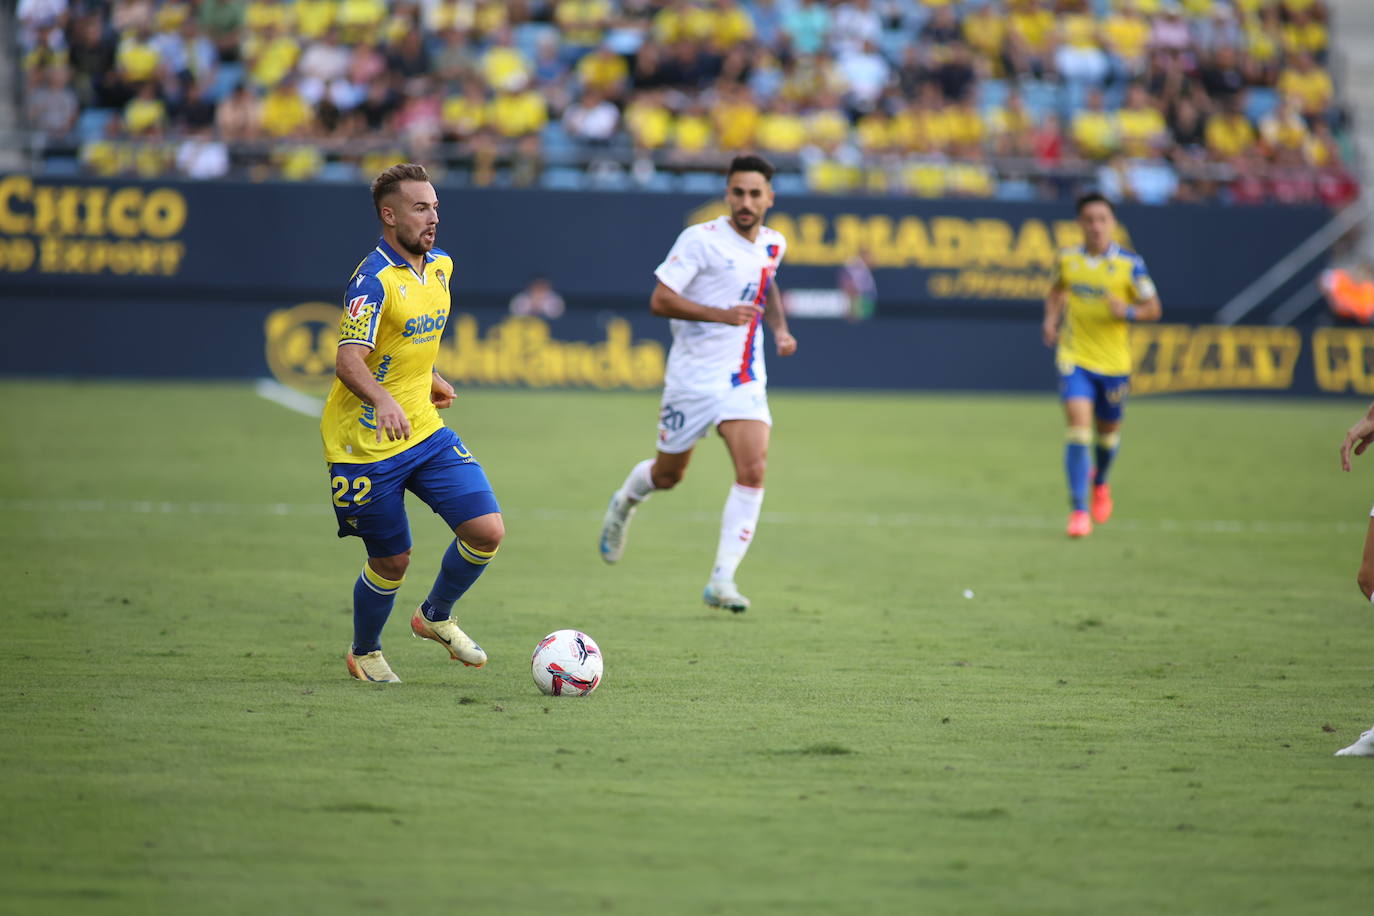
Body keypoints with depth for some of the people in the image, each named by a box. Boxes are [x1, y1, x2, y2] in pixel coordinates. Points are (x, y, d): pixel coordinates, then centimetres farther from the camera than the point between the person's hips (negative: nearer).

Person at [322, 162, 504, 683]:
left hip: (425, 431, 7)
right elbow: (349, 361, -30)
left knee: (487, 530, -7)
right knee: (392, 562, 2)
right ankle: (364, 654, 30)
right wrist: (382, 401, -46)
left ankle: (436, 617, 20)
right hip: (366, 444, -7)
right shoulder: (374, 280, -19)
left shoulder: (439, 267, 7)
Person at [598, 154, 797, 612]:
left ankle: (722, 581, -14)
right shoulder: (701, 239, -14)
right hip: (694, 376, -4)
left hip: (745, 380, 4)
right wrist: (722, 314, -28)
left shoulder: (773, 244, 6)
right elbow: (660, 300, -18)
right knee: (667, 475, 12)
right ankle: (625, 502, 49)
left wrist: (780, 329, 13)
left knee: (753, 471, -17)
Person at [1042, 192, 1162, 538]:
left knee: (1108, 430, 16)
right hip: (1074, 357, 0)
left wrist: (1128, 311, -23)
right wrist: (1051, 319, 2)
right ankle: (1079, 510, -11)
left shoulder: (1129, 264, -8)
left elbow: (1154, 309, -3)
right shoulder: (1067, 260, -1)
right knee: (1078, 426, -16)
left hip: (1114, 362, 0)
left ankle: (1100, 482, 49)